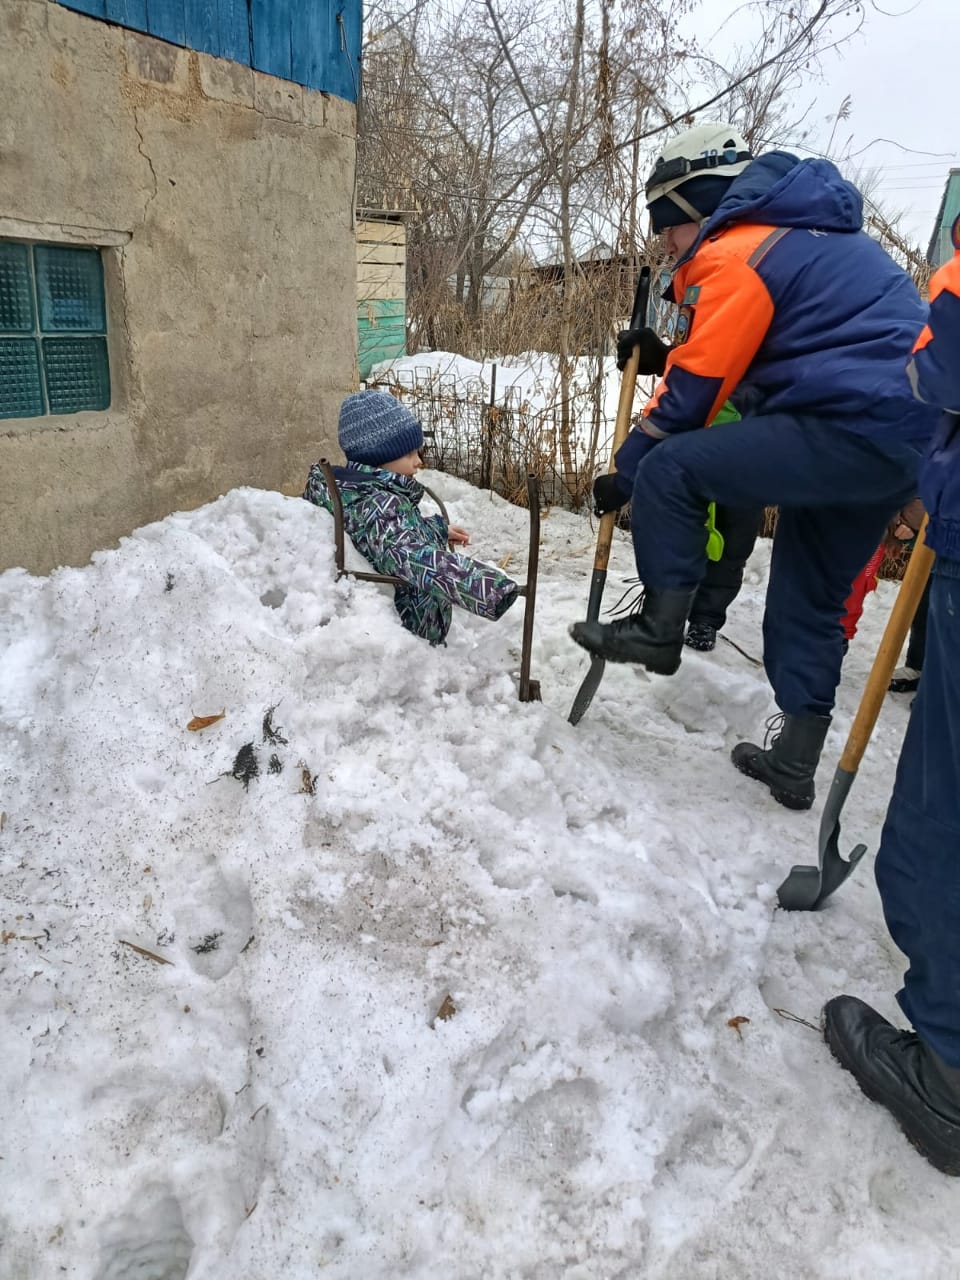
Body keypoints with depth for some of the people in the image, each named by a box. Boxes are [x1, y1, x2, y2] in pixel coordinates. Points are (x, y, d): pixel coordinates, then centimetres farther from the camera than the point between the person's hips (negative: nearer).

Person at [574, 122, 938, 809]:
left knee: (668, 469, -10)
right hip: (903, 440, 10)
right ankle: (794, 761, 23)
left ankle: (660, 626, 2)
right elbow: (743, 358, 28)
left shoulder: (735, 255, -7)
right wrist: (670, 353, 22)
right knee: (812, 598, 15)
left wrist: (627, 471, 2)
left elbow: (694, 390, -8)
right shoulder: (807, 235, 24)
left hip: (852, 427, -10)